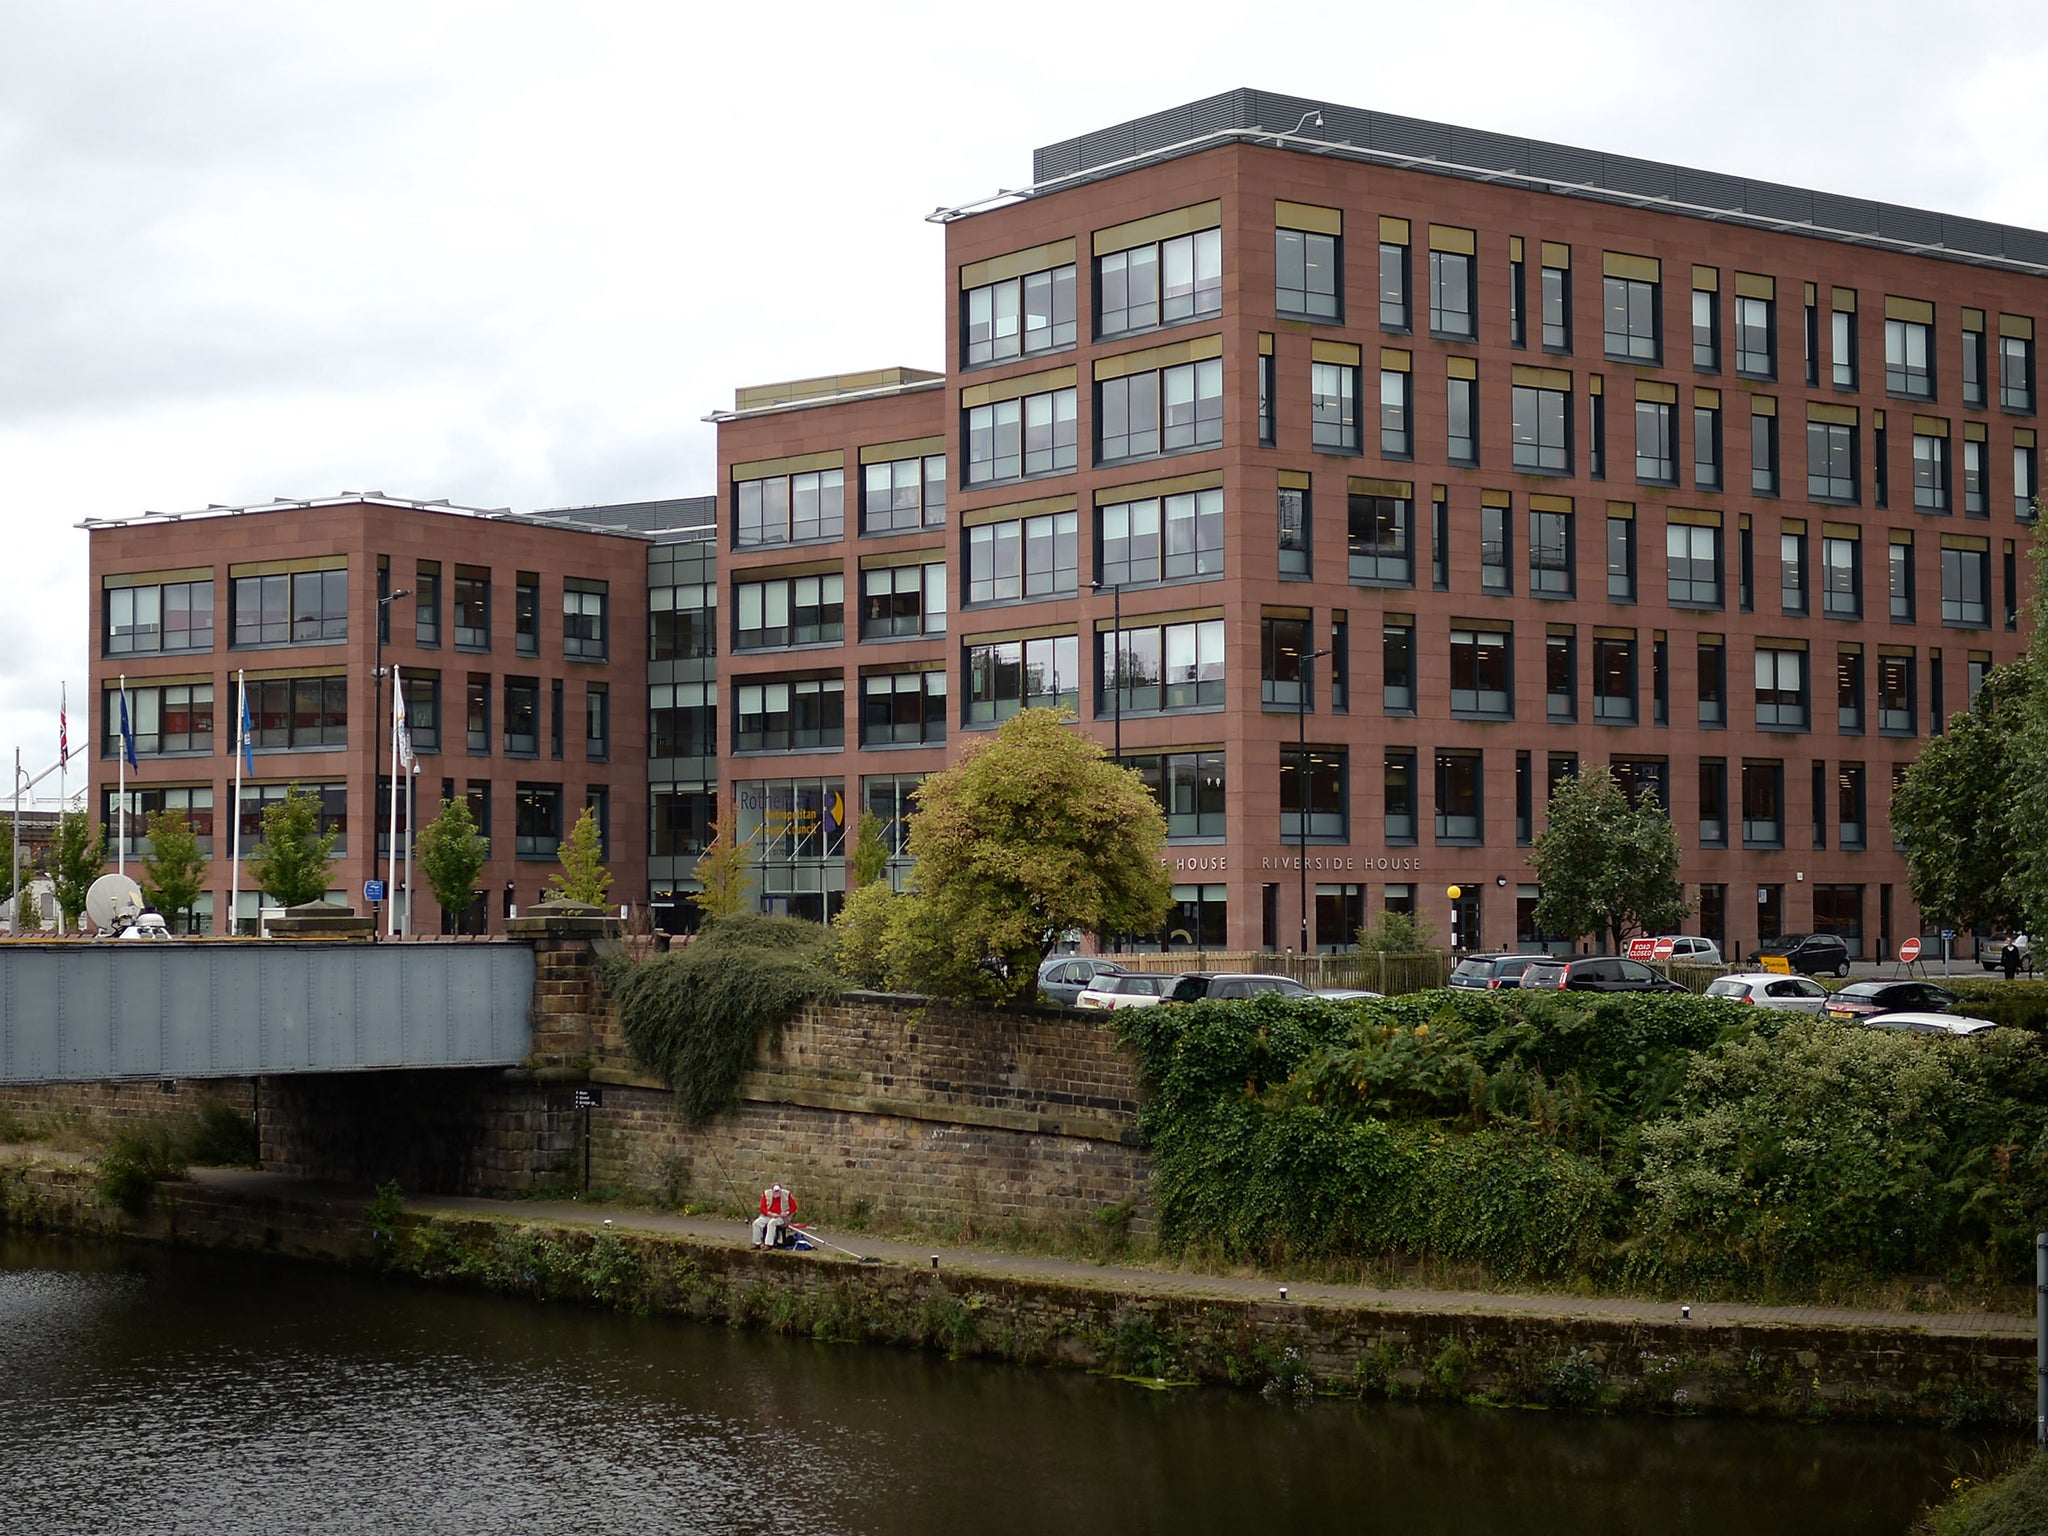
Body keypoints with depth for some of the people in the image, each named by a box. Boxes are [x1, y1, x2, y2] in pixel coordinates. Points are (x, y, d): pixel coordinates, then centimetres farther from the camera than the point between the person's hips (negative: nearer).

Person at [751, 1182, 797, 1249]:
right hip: (767, 1216, 4)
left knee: (771, 1223, -34)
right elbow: (762, 1208, -1)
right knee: (756, 1223, -20)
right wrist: (771, 1214, -17)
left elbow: (793, 1207, 2)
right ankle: (757, 1243, -11)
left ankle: (768, 1244, -34)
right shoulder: (766, 1194, 0)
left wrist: (787, 1213, -16)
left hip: (781, 1217, -3)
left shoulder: (787, 1195, -4)